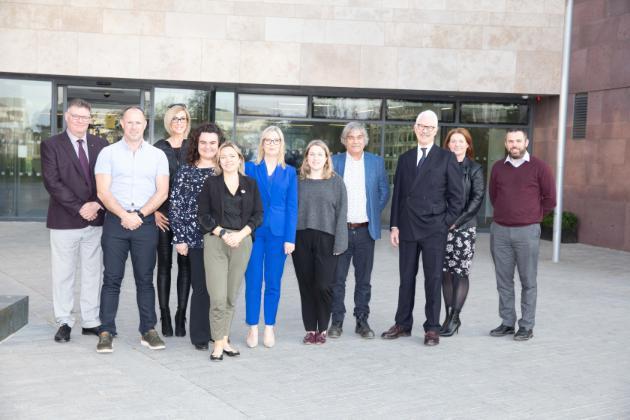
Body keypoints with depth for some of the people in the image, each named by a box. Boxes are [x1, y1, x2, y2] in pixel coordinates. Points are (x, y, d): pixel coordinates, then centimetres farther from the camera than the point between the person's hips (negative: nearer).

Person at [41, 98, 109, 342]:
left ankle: (91, 322, 18)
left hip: (95, 220, 3)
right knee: (63, 274, 5)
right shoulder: (51, 145, -1)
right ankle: (64, 323, 15)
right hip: (64, 221, -3)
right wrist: (79, 208, -16)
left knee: (92, 273, 9)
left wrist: (96, 204, -12)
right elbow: (52, 182, -10)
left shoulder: (101, 145, 8)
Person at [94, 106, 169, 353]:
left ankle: (149, 331, 10)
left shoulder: (157, 155, 8)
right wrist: (124, 215, -14)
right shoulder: (108, 153, 5)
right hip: (115, 221, -1)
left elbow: (162, 192, 1)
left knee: (145, 279, 5)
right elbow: (103, 192, -3)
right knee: (112, 278, 0)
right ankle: (106, 332, 4)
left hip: (146, 222, 1)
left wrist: (140, 214, -10)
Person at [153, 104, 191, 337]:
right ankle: (165, 315, 10)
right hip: (163, 214, -1)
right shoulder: (159, 148, 3)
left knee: (185, 264, 2)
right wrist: (154, 211, -5)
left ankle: (181, 315, 9)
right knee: (164, 264, 4)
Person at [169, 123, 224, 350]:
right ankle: (200, 337, 11)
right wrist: (180, 238, -4)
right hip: (196, 237, -2)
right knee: (201, 287, 0)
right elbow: (176, 206, 2)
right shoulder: (186, 171, 4)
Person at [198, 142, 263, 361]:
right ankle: (218, 343, -1)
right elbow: (203, 215, 1)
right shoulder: (211, 183, 6)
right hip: (215, 242, -2)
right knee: (218, 296, -9)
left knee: (232, 296, 5)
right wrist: (222, 233, -10)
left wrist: (240, 234, -7)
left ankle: (224, 339, 17)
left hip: (241, 242, 2)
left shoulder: (250, 184, 11)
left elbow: (258, 215, 7)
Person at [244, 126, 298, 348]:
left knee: (273, 282, 6)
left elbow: (292, 206, 4)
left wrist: (290, 238, -4)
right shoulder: (250, 168, 6)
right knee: (253, 281, 1)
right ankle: (253, 328, 11)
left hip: (278, 233, 1)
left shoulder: (289, 172, 8)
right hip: (254, 232, -1)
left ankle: (269, 327, 16)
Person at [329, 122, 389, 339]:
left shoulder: (376, 162, 6)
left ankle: (362, 321, 17)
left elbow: (384, 191, 12)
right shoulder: (334, 162, 3)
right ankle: (337, 321, 11)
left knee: (363, 279, 7)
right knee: (337, 278, 2)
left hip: (366, 230, 1)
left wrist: (374, 213, 6)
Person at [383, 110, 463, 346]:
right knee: (406, 278, 9)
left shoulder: (446, 158, 2)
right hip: (407, 229, 4)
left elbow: (457, 196, 0)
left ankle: (432, 329, 10)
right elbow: (397, 194, 12)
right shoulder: (405, 159, 13)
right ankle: (403, 324, 19)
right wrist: (394, 225, 6)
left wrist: (446, 222, -6)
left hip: (434, 229, -3)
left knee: (433, 279, 2)